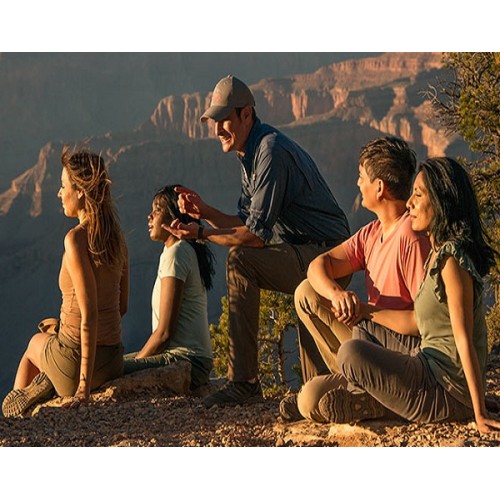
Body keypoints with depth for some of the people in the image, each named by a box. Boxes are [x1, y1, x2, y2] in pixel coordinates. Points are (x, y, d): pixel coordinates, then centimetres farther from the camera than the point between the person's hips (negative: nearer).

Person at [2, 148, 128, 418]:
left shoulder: (76, 239, -19)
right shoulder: (116, 237, 3)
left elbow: (89, 314, -22)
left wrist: (84, 385, -19)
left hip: (76, 358, -5)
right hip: (114, 361, 5)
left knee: (36, 342, 32)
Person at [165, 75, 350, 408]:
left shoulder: (271, 152, -18)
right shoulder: (252, 155, 15)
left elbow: (257, 235, -23)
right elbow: (247, 226, 12)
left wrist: (202, 234, -18)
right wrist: (205, 212, -2)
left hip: (326, 256, -11)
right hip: (310, 258, 11)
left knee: (241, 261, -24)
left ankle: (244, 382, -23)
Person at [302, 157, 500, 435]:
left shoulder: (452, 260, -19)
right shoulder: (439, 254, 11)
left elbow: (464, 341, -22)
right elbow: (418, 321, 15)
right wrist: (364, 310, 12)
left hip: (448, 395, -10)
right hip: (431, 369, 10)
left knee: (351, 353, -22)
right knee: (363, 328, 24)